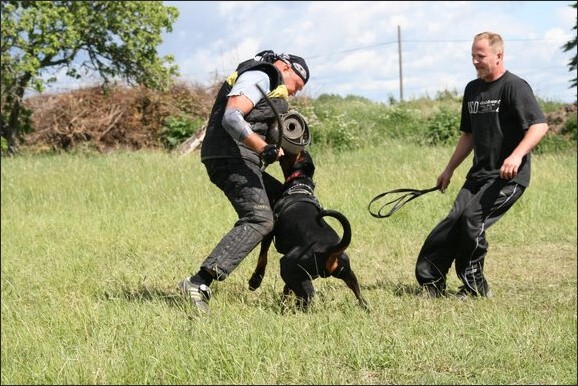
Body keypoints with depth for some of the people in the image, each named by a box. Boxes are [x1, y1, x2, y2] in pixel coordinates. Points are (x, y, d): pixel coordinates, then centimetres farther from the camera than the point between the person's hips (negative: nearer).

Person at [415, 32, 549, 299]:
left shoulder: (515, 87, -9)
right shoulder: (472, 89, 16)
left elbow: (540, 126, -20)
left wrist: (517, 155, -35)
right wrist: (449, 170, 26)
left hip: (509, 177, -7)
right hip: (479, 175, 8)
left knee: (472, 217, -20)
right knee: (453, 222, -4)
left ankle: (474, 287, -9)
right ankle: (431, 284, -2)